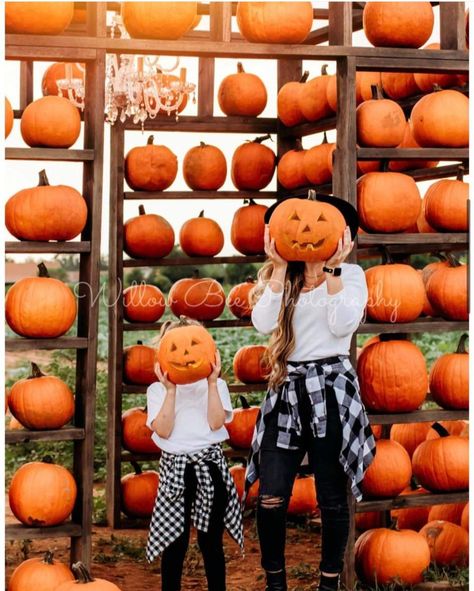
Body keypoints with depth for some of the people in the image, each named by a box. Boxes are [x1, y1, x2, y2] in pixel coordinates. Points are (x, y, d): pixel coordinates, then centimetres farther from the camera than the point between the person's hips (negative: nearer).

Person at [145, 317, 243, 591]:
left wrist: (212, 383, -11)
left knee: (211, 541, 6)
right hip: (175, 468, 0)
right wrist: (171, 390, -12)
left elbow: (216, 423, -9)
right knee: (175, 541, 2)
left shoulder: (215, 385, 7)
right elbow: (164, 431, -9)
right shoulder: (158, 389, 5)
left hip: (210, 468, 0)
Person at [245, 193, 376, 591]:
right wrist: (280, 267, -8)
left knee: (332, 499, 3)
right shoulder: (278, 276, 12)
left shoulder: (351, 274, 4)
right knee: (271, 498, -3)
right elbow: (263, 323, -7)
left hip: (331, 391, -2)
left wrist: (333, 268, -12)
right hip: (287, 393, 3)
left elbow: (344, 325, -13)